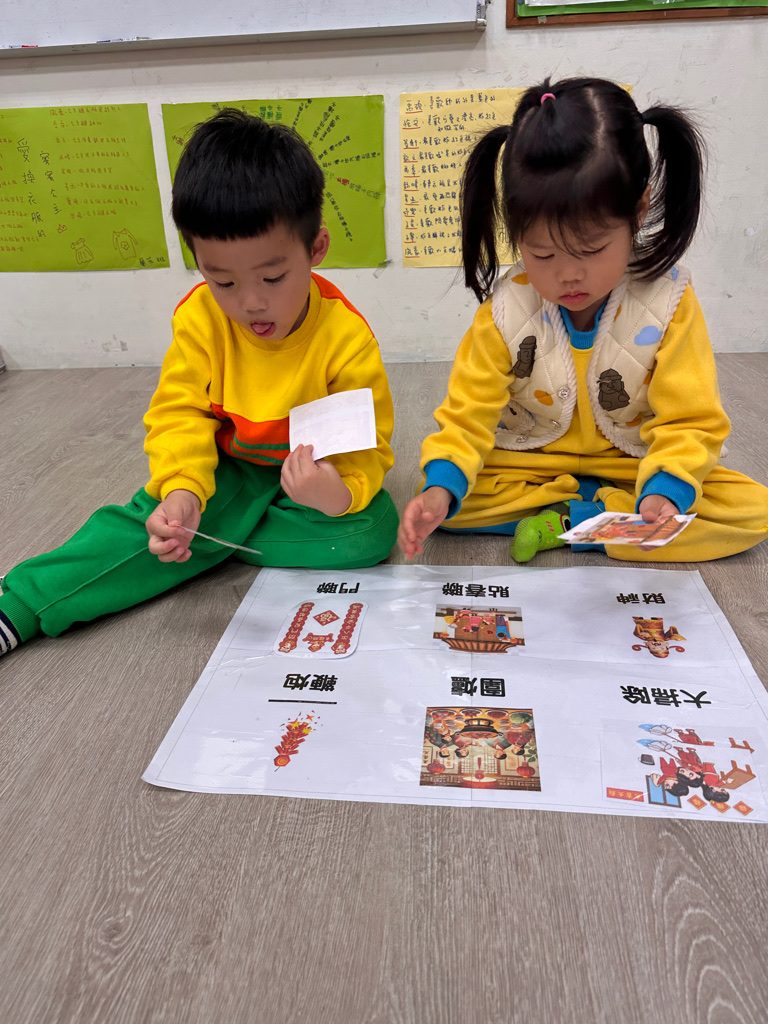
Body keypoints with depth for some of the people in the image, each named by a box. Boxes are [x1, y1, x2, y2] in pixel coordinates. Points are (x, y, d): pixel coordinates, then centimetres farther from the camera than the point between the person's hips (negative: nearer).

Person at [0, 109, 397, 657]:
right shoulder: (199, 318, -15)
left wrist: (342, 493, -45)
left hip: (318, 474, 0)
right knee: (153, 515, -21)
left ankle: (221, 536, -14)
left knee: (371, 531, -26)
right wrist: (183, 490, -34)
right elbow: (180, 413, -13)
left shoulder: (346, 337, -24)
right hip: (232, 470, 1)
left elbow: (367, 448, -21)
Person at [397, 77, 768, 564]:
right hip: (528, 463, 1)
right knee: (441, 498, -24)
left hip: (632, 464, 0)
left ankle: (563, 519, -20)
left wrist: (664, 491, -35)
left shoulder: (669, 303, -15)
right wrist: (441, 490, -32)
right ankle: (604, 507, -12)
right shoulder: (506, 311, -14)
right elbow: (468, 415, -13)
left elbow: (690, 422, -14)